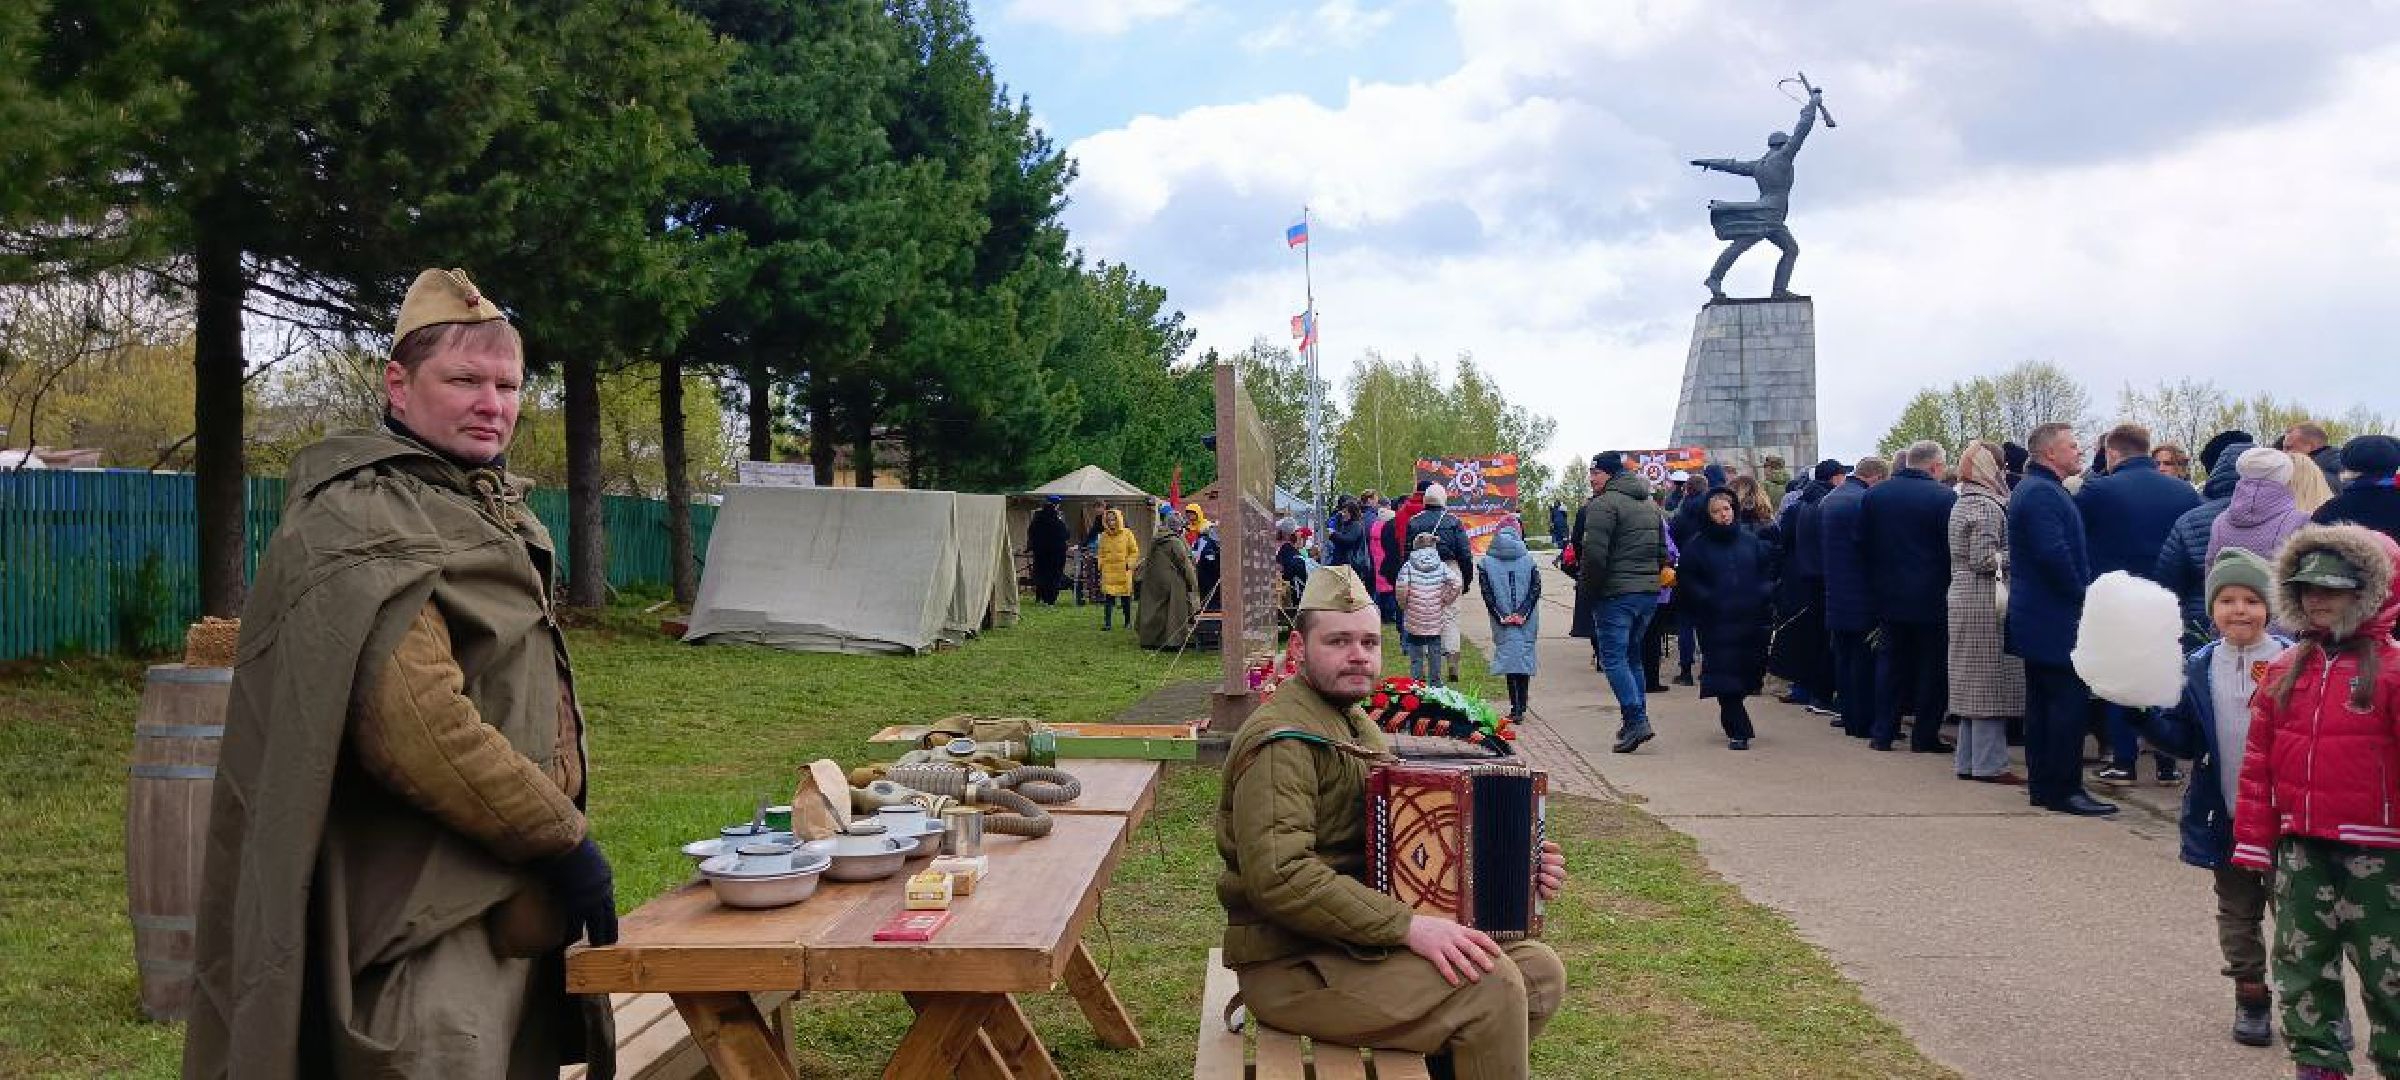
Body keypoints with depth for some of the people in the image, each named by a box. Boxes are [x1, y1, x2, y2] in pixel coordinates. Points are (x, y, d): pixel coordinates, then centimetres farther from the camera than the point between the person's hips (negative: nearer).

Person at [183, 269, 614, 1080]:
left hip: (518, 913, 10)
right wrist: (566, 840, -19)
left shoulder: (491, 507, 16)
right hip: (431, 934, -10)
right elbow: (417, 733, -28)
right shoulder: (365, 521, -16)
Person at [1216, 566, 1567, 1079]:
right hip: (1292, 967, -9)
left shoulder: (1355, 725, 16)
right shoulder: (1282, 741, -17)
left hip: (1358, 939, 9)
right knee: (1490, 986, -23)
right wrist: (1409, 926, -30)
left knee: (1540, 970, 0)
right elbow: (1278, 876, -29)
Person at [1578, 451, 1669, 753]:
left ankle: (1636, 720, -15)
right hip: (1650, 592, 8)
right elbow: (1663, 551, 20)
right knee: (1631, 655, 18)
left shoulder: (1604, 503, -12)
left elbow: (1594, 554, -18)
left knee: (1613, 658, -5)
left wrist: (1586, 592, -10)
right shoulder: (1650, 504, 17)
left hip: (1616, 593, -8)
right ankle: (1635, 720, 17)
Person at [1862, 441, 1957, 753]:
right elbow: (1954, 548, -12)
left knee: (1890, 660, 13)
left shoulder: (1874, 494, 1)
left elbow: (1863, 541, 6)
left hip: (1887, 595, 4)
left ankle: (1883, 732, 12)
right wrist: (1951, 585, 1)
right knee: (1932, 665, 7)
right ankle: (1925, 736, 9)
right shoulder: (1944, 497, -13)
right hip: (1931, 596, -4)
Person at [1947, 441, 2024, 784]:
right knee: (1991, 682, -4)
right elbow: (1984, 559, -20)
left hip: (1961, 596, 9)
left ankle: (1968, 761, 16)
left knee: (1972, 682, 12)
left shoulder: (1961, 503, 15)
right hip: (1986, 601, -9)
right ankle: (1989, 763, -1)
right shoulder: (1987, 506, -14)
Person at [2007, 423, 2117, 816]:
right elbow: (2053, 553, -25)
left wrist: (2080, 590, 14)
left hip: (2038, 618, 11)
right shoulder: (2042, 493, -16)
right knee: (2069, 701, -8)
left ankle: (2042, 785, 18)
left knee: (2043, 702, 13)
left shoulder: (2037, 489, 18)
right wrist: (2081, 595, -14)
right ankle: (2064, 789, -5)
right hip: (2056, 620, -11)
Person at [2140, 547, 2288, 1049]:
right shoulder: (2199, 669, -1)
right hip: (2226, 816, 2)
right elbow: (2186, 741, 0)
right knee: (2238, 911, 14)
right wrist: (2145, 714, -16)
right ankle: (2250, 997, 28)